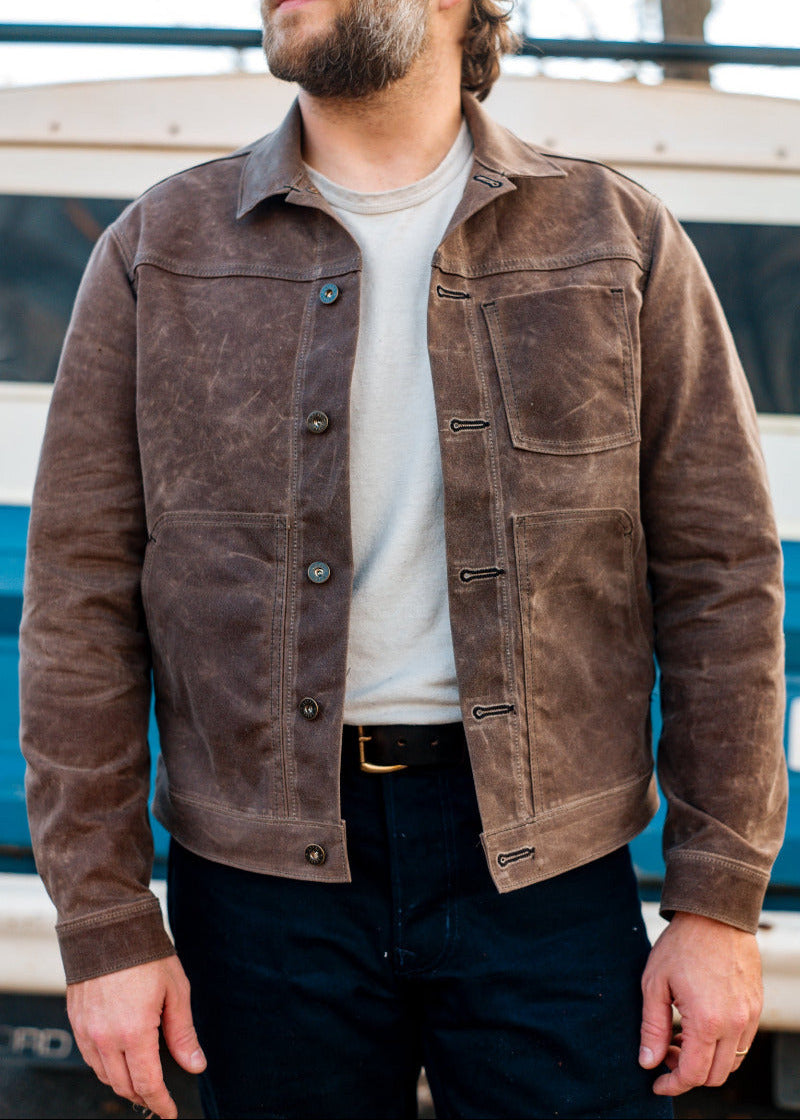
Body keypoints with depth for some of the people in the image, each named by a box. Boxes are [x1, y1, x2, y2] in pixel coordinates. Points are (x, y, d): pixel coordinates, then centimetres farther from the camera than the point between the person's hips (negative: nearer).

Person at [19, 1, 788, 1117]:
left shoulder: (620, 241, 2)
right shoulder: (160, 252, 3)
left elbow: (723, 575, 1)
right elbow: (81, 599, 1)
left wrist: (719, 906, -2)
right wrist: (106, 928, -3)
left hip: (545, 869, 0)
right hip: (264, 877, 1)